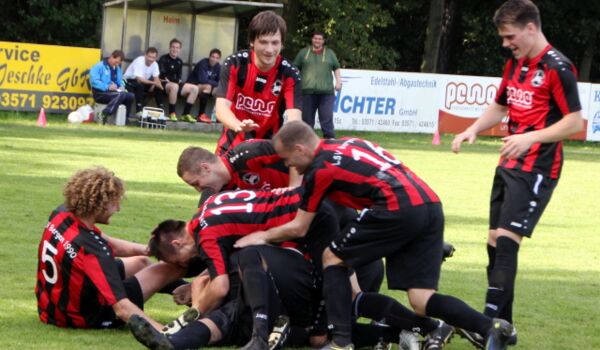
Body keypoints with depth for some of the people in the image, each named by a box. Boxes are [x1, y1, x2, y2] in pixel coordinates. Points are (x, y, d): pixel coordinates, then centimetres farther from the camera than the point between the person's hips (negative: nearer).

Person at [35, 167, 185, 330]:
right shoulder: (93, 251, -36)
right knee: (173, 266, 2)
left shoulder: (60, 215, -12)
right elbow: (122, 309, -38)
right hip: (88, 318, -8)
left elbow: (110, 244, 3)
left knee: (141, 261, 29)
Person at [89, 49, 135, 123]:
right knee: (121, 95, -32)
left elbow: (120, 81, 24)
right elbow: (93, 81, -17)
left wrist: (122, 86, -1)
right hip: (100, 94, -8)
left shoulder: (117, 69, 16)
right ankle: (104, 114, -40)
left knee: (130, 96, -13)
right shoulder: (99, 66, -7)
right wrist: (107, 87, -24)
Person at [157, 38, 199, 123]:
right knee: (174, 86, -41)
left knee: (194, 88, -7)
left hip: (176, 83, 7)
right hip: (164, 84, -7)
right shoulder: (163, 59, -2)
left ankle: (185, 114, -8)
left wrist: (179, 81, -6)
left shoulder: (179, 62, 16)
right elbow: (161, 75, -11)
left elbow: (179, 76, 14)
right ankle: (172, 113, -33)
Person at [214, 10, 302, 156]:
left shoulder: (289, 74, -16)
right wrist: (238, 125, -46)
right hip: (232, 146, 1)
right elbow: (221, 107, -22)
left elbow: (294, 116, -27)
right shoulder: (234, 64, -14)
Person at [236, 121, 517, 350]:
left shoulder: (319, 168, 3)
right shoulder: (345, 144, 25)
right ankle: (491, 327, -11)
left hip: (398, 208, -8)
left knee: (333, 258, 10)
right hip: (431, 205, 8)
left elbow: (298, 228, 12)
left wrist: (263, 236, 28)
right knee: (421, 300, 6)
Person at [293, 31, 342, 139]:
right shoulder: (303, 52, 15)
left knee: (327, 118, -8)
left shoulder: (330, 53, 16)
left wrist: (338, 81, 3)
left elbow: (336, 68, 17)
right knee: (307, 119, 3)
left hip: (326, 92, -1)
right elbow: (295, 69, 17)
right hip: (308, 92, 1)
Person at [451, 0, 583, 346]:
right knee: (495, 243, 9)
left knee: (506, 241, -16)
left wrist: (531, 138, -26)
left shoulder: (557, 68, -14)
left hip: (537, 170, -9)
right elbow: (499, 106, 24)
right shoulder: (515, 64, 12)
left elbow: (575, 122, -16)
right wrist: (473, 130, 6)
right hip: (509, 166, 9)